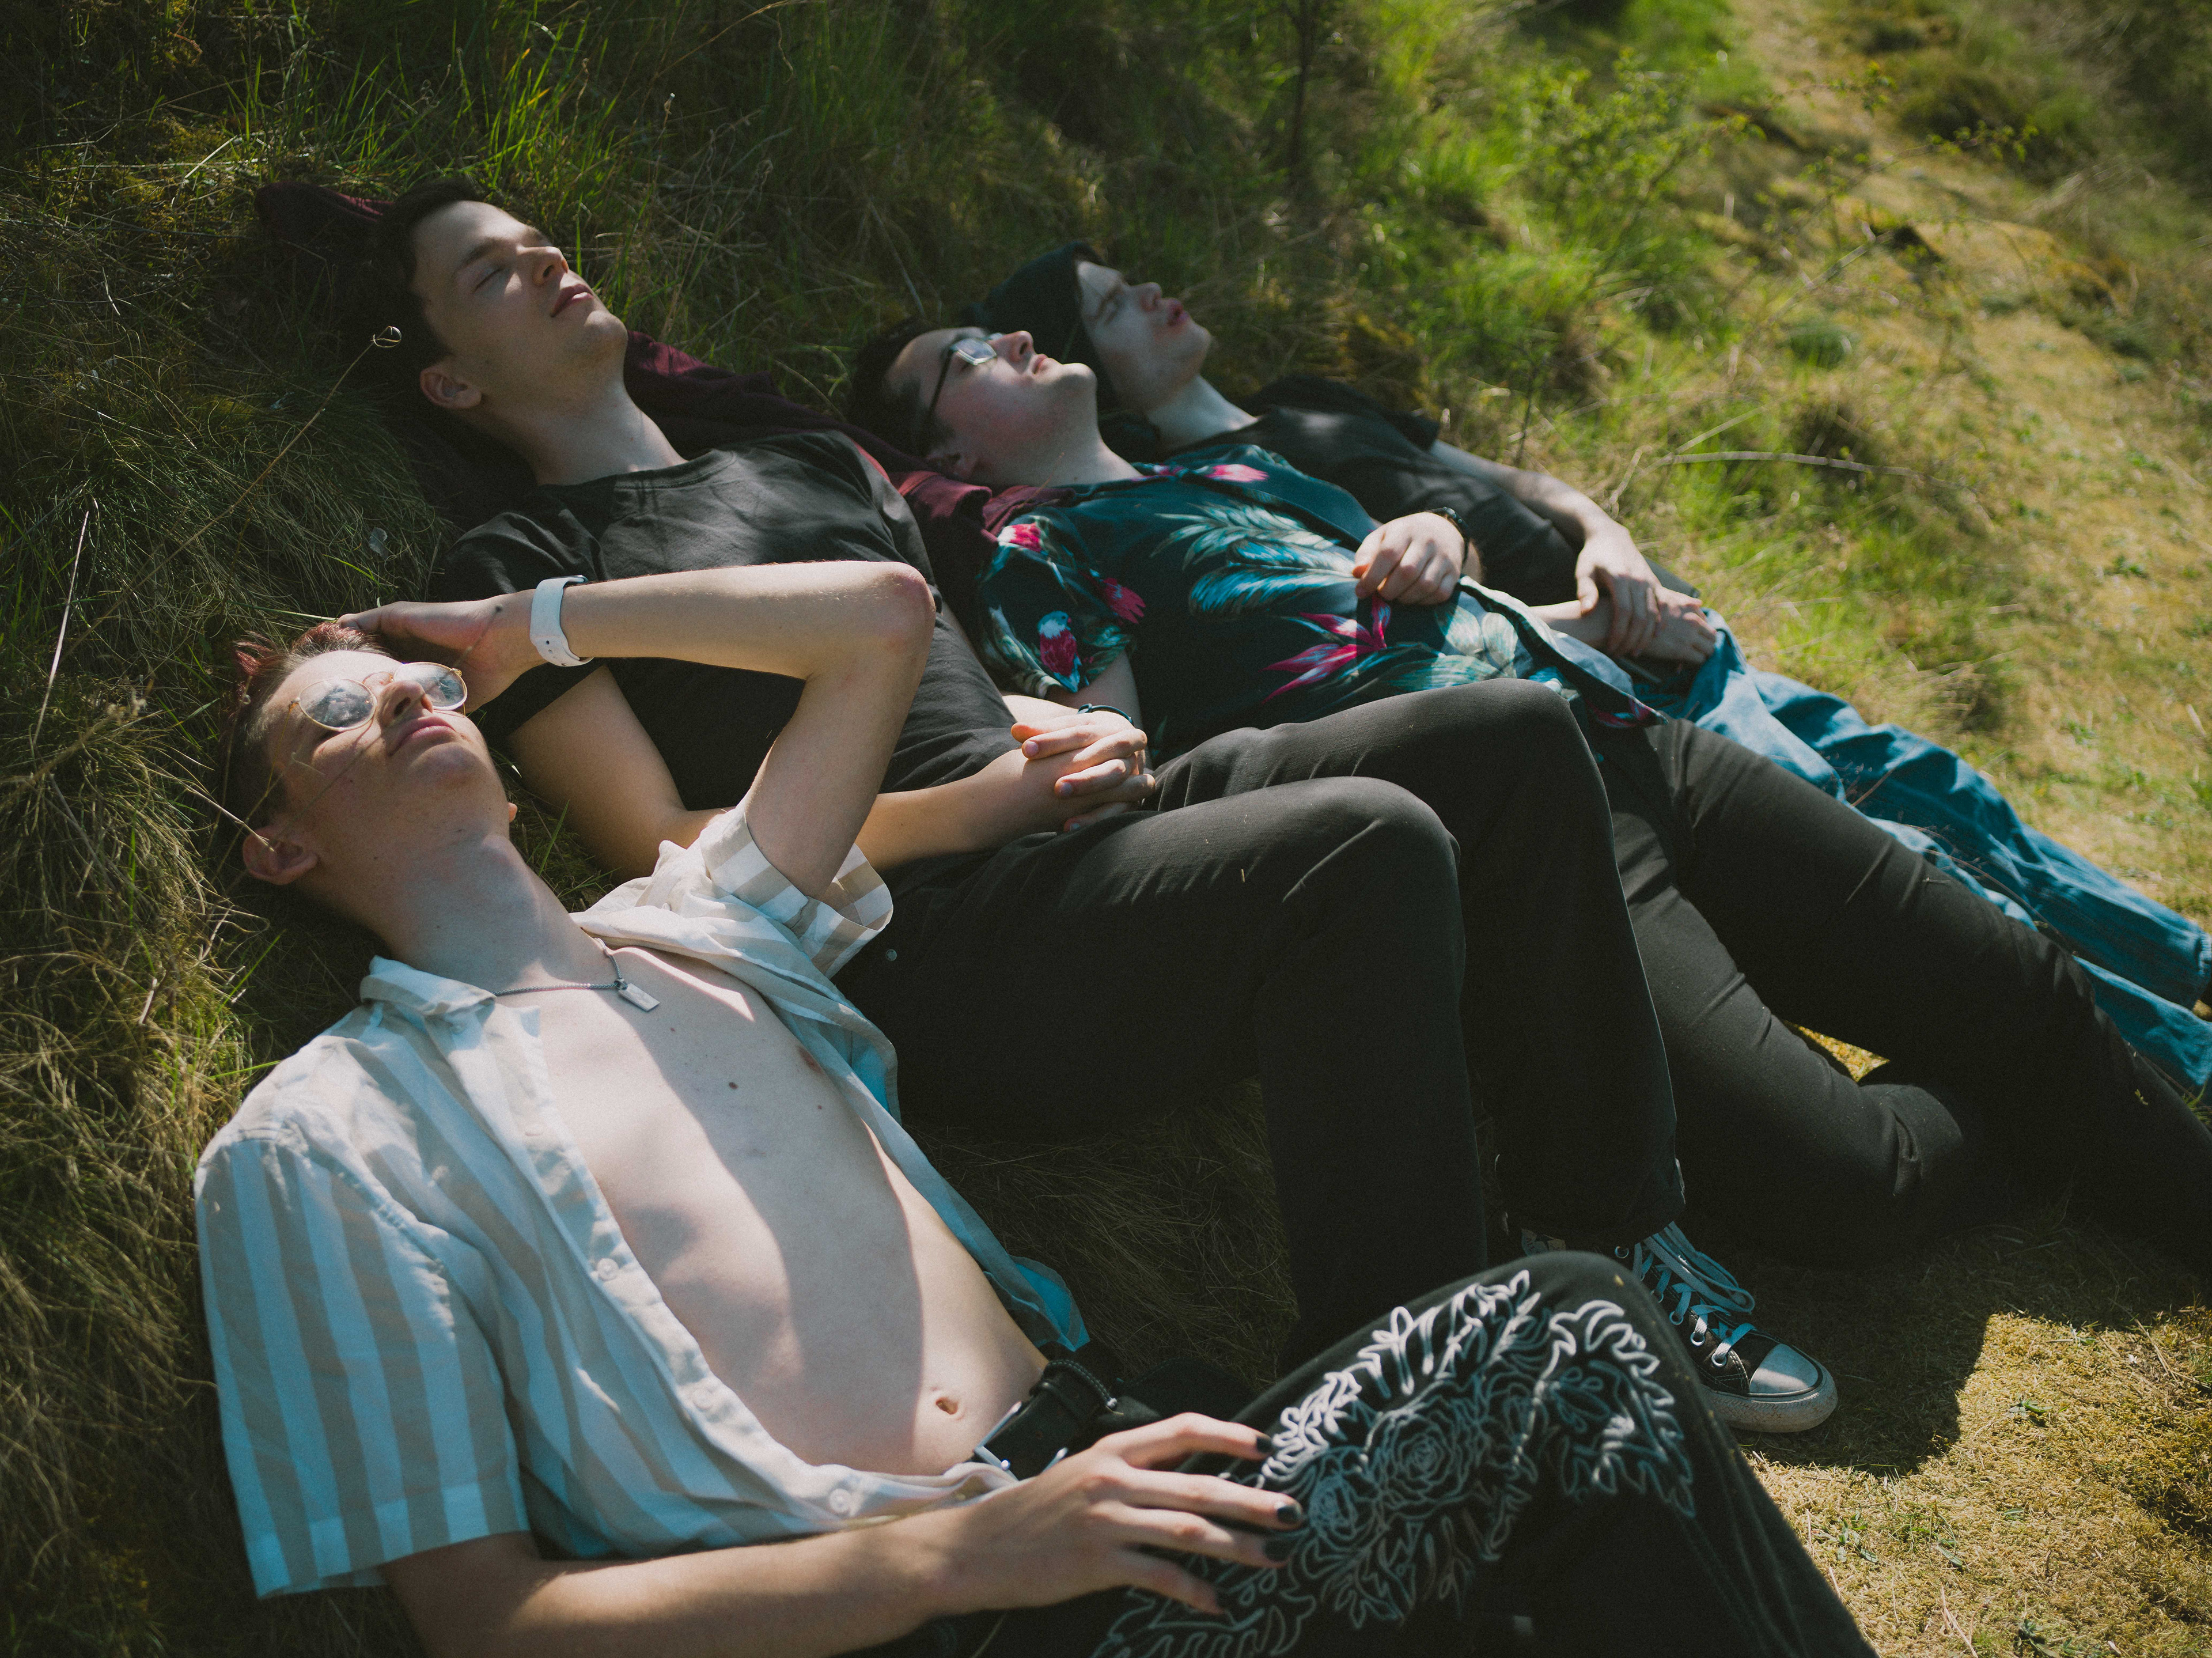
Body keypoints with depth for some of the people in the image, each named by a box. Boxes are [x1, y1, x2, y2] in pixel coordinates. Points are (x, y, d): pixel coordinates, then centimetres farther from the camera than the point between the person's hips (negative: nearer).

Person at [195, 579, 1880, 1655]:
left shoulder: (691, 927, 19)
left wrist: (539, 620, 21)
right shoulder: (316, 1145, 3)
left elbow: (881, 612, 22)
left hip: (1091, 1468, 6)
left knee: (1562, 1331, -22)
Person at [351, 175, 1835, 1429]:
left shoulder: (813, 462, 29)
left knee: (1512, 737, -7)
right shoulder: (520, 568, 5)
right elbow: (666, 853, -5)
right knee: (1369, 848, -31)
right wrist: (967, 810, -11)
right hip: (932, 949, -8)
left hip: (1071, 835, 8)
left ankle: (1622, 1252, 0)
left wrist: (1078, 735, 6)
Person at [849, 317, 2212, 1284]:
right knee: (1843, 1178, -17)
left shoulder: (1229, 464, 27)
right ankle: (2066, 1140, 14)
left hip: (1622, 740, 8)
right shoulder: (1036, 557, 6)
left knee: (2028, 994, 4)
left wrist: (1430, 538, 6)